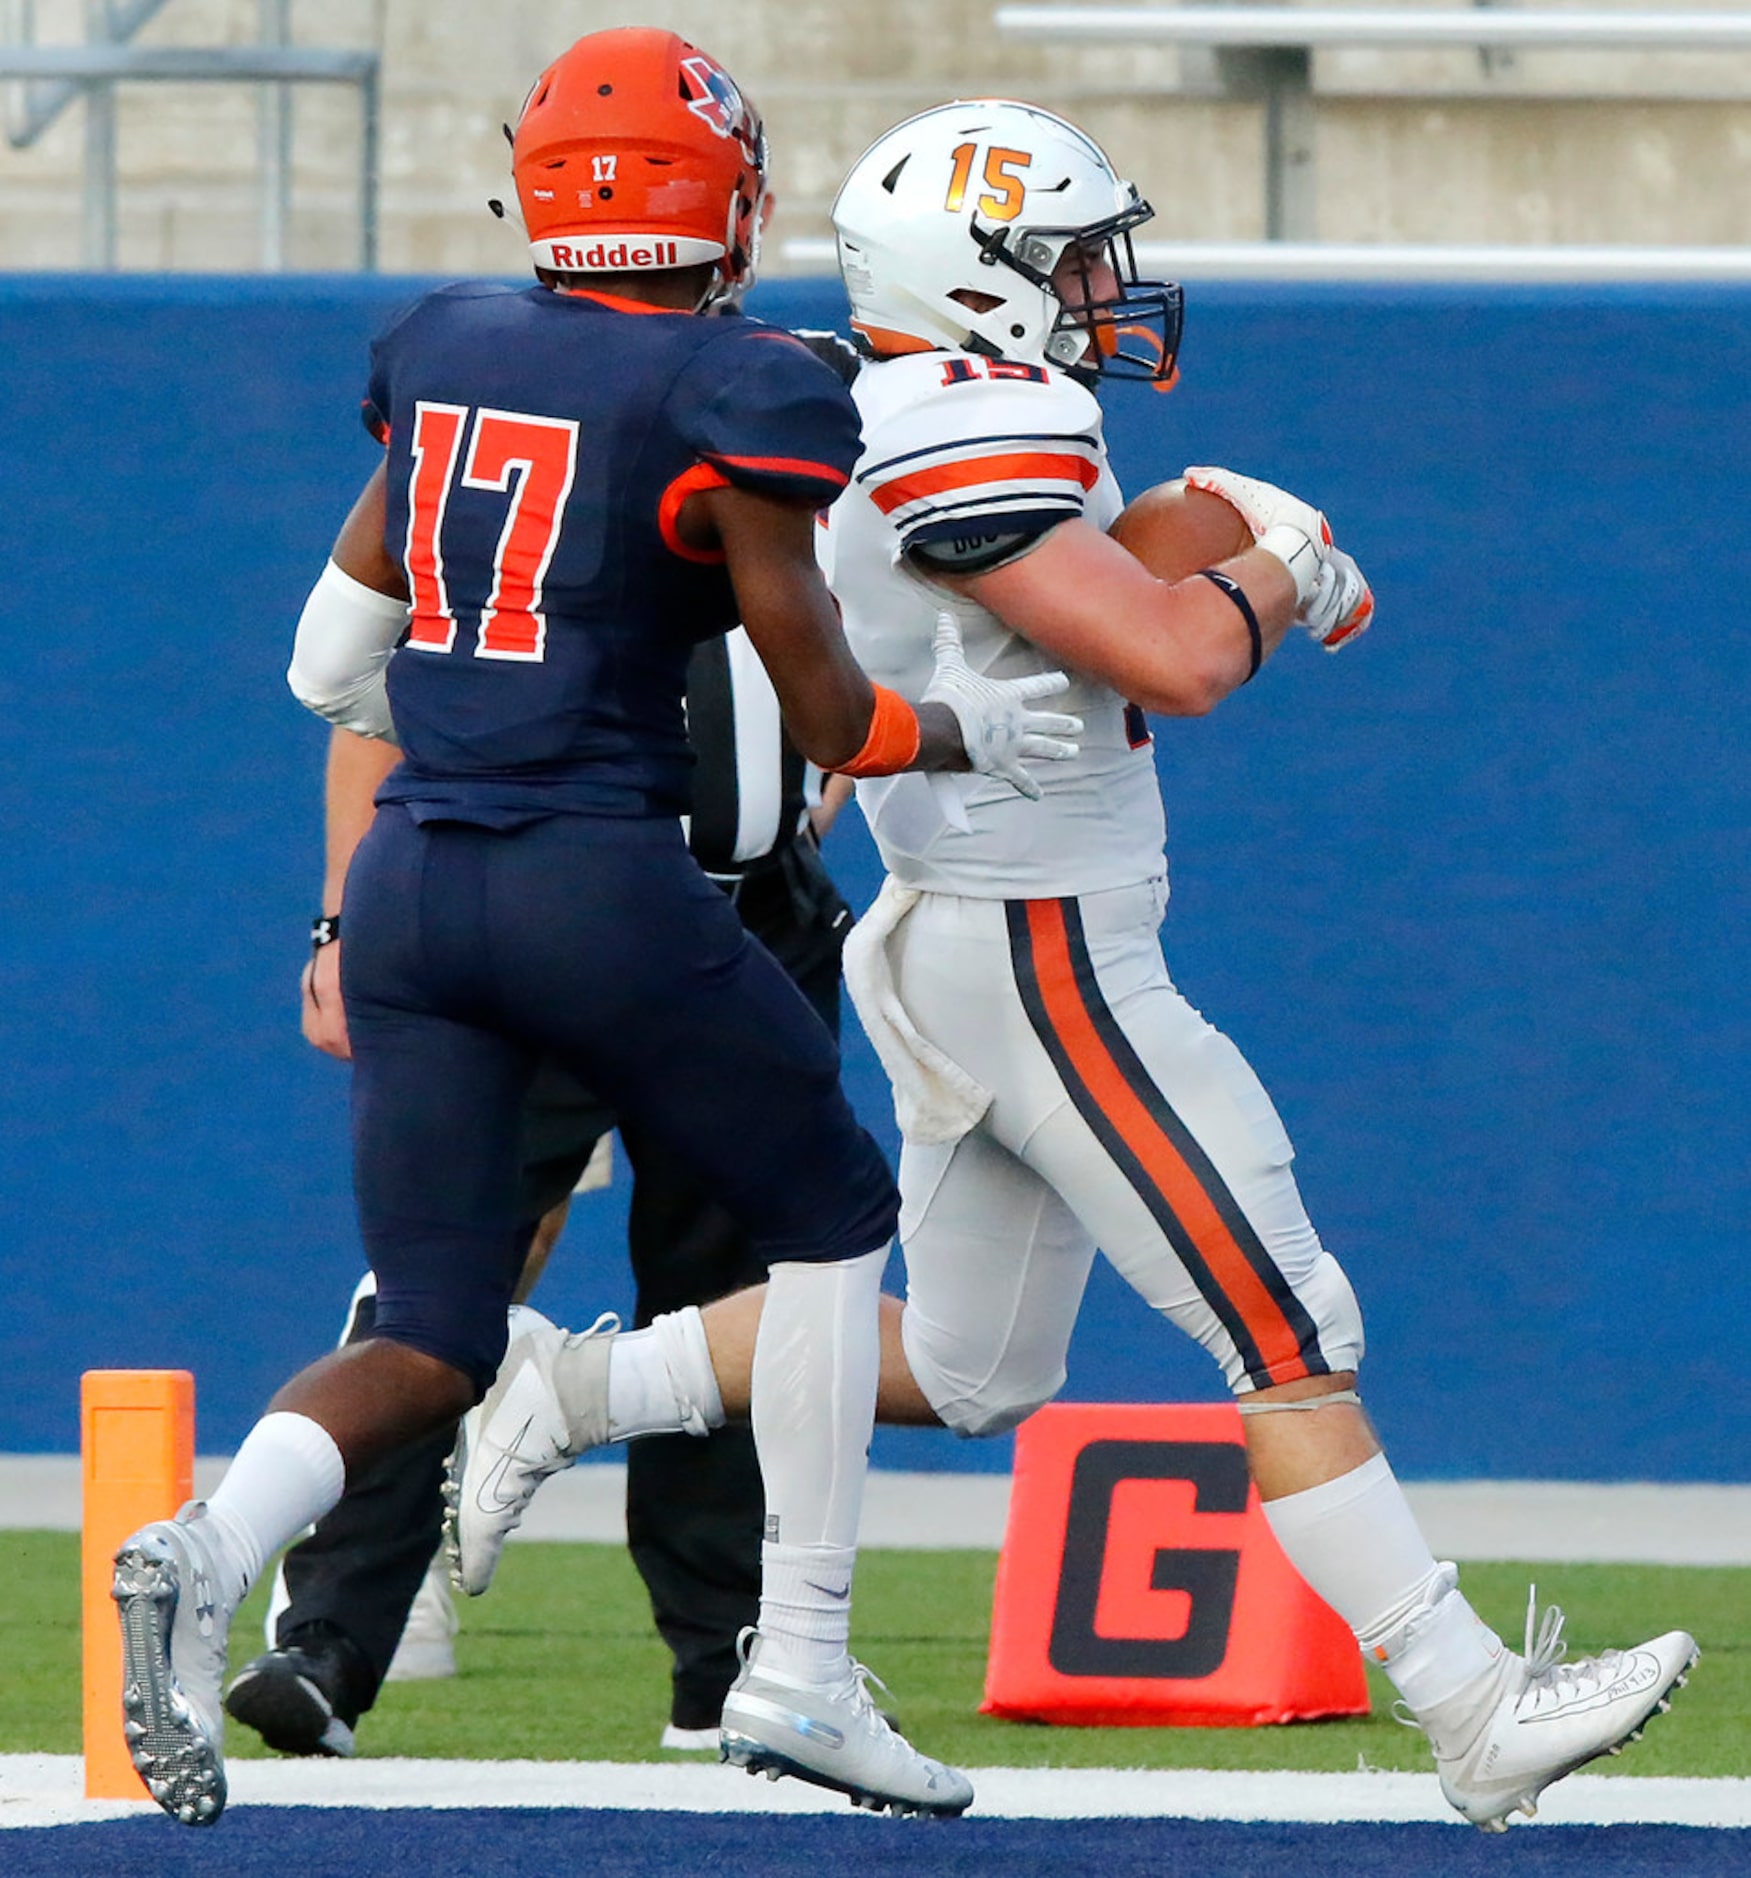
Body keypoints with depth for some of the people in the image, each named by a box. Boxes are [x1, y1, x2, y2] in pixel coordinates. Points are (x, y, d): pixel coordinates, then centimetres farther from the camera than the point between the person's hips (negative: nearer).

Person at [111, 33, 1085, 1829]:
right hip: (603, 882, -5)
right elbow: (830, 718, -3)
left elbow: (331, 665, 17)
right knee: (830, 1214, 18)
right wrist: (965, 727, 16)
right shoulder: (734, 397, -7)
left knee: (430, 1345, 8)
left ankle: (209, 1549, -22)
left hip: (408, 877, 5)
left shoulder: (442, 350, 10)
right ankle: (799, 1665, 14)